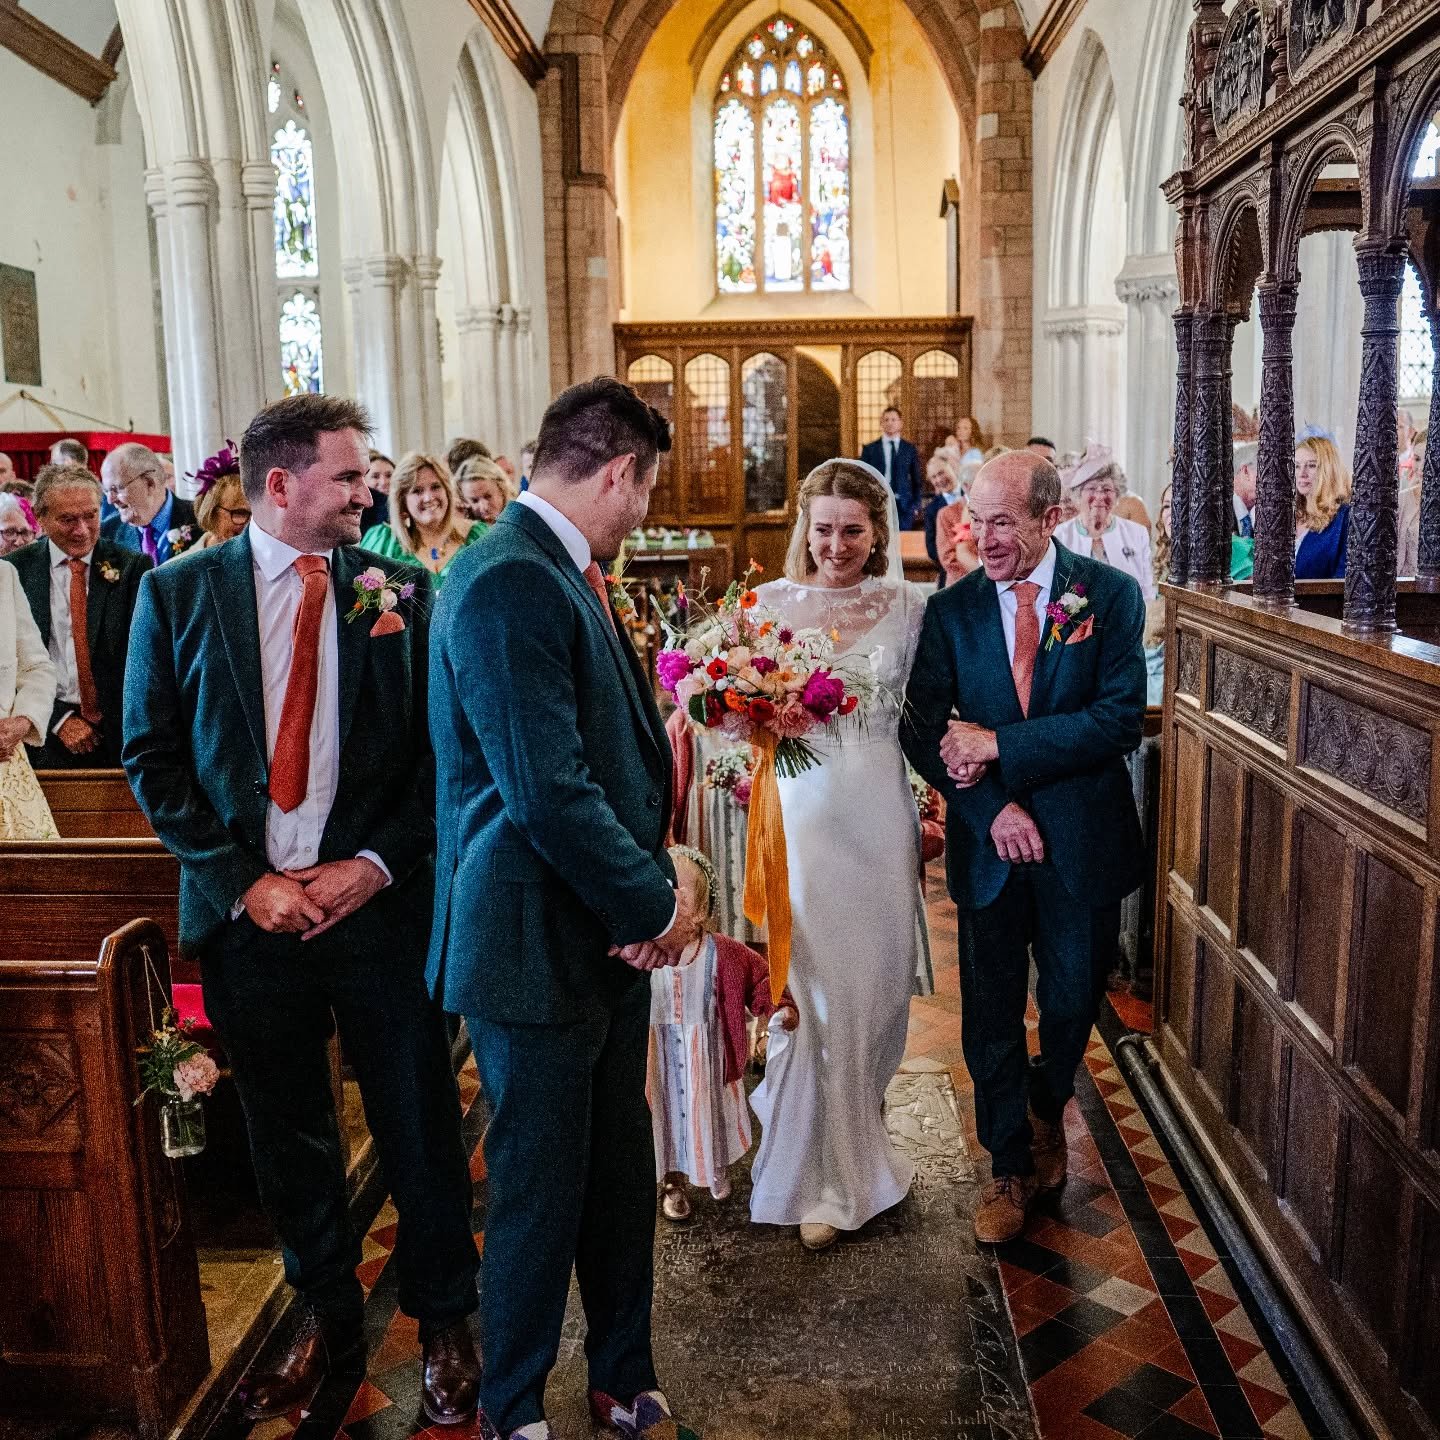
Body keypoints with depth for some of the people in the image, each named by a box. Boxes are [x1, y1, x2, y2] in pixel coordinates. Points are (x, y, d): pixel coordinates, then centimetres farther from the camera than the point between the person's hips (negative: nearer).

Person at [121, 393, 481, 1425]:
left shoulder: (404, 591, -1)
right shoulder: (179, 592, 0)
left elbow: (442, 749, 0)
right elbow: (153, 758, 0)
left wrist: (376, 864, -11)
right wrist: (240, 880, -8)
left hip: (380, 902, -1)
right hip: (248, 909, 1)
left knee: (421, 1127, 10)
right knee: (287, 1136, 17)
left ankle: (444, 1320, 32)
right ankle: (328, 1315, 39)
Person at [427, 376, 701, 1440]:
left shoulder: (566, 573, 11)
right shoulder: (508, 583, -22)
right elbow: (547, 791, -26)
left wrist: (654, 883, -2)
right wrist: (652, 902, -13)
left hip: (610, 934, 9)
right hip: (539, 943, -9)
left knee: (620, 1172, 19)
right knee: (542, 1187, 9)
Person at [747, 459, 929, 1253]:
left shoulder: (908, 607, 2)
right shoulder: (770, 603, -1)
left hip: (880, 818, 2)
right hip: (799, 813, -2)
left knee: (875, 985, 13)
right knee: (811, 992, 1)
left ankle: (857, 1137, 40)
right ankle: (825, 1176, 19)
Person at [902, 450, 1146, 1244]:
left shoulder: (1112, 595, -5)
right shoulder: (950, 609, 0)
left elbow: (1121, 718, -15)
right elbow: (923, 730, -3)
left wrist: (998, 746, -19)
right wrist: (991, 805, -17)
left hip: (1082, 841, -1)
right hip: (989, 842, 1)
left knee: (1073, 1001, 14)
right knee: (991, 1013, 9)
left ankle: (1047, 1108, 46)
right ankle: (1010, 1165, 29)